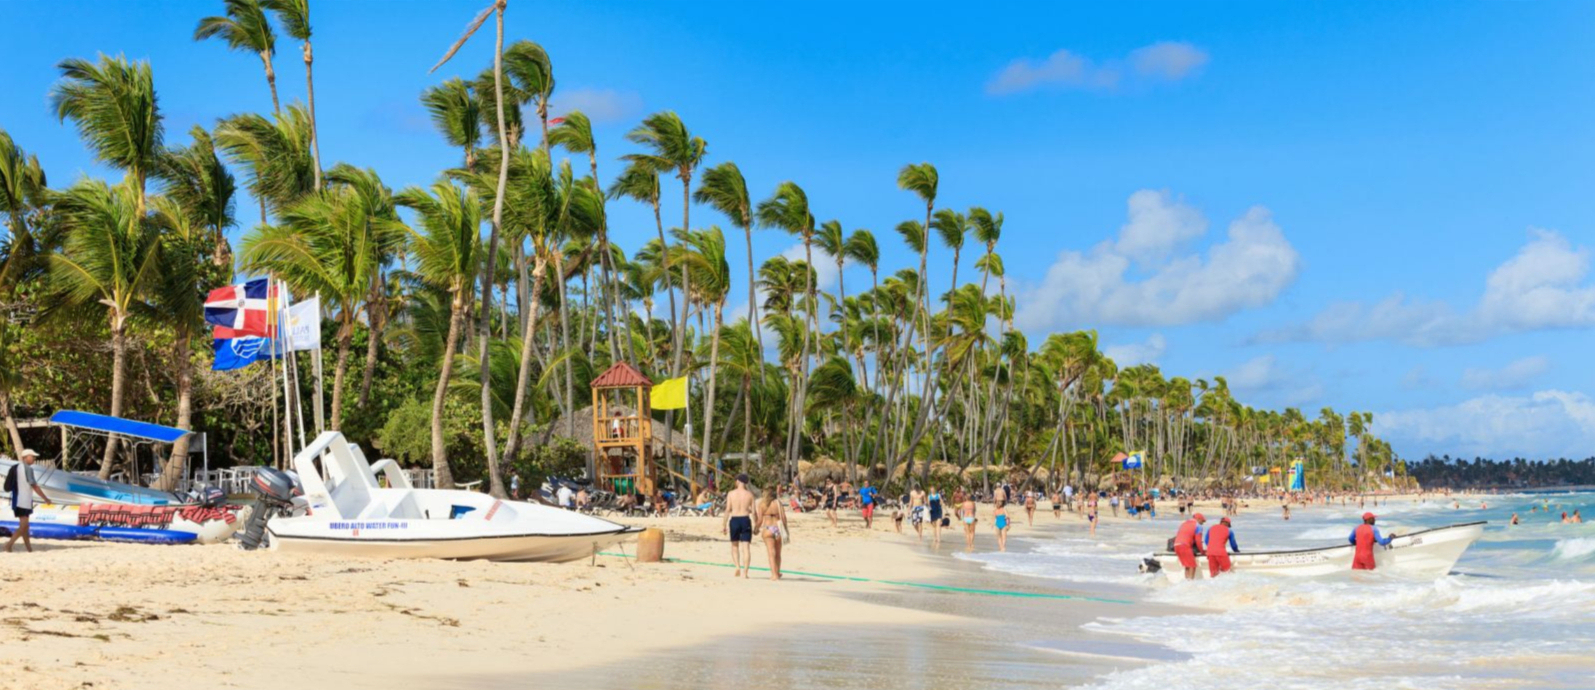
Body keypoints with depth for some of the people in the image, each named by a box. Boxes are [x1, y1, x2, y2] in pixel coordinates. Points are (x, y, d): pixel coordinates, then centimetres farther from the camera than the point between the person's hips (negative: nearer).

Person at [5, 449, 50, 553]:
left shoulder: (16, 468, 15)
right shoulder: (28, 468, -12)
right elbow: (34, 486, -14)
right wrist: (45, 498, -7)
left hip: (18, 501, 9)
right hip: (23, 502, -9)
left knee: (24, 526, 10)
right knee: (23, 526, -7)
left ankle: (29, 549, 13)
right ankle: (9, 544, -14)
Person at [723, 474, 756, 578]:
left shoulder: (731, 493, 1)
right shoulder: (749, 494, 2)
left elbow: (728, 510, -2)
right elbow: (753, 511, -1)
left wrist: (724, 525, 3)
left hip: (734, 520, 0)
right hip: (745, 520, 0)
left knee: (735, 546, 16)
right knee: (746, 547, 2)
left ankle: (738, 568, 0)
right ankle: (745, 572, -4)